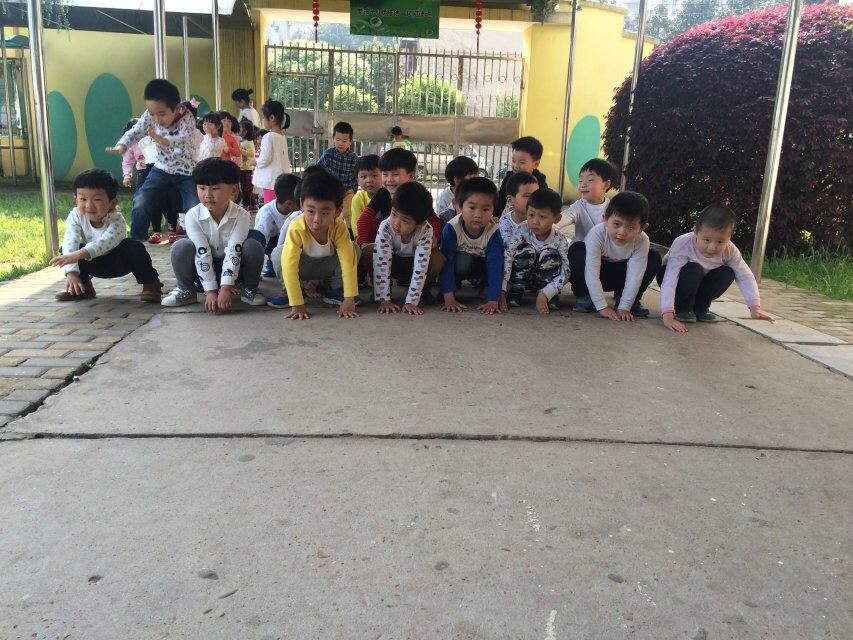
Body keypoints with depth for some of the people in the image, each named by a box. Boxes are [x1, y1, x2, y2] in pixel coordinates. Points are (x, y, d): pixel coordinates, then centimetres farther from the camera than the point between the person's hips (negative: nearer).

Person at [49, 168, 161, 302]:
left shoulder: (116, 220, -30)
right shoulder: (75, 217, -20)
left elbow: (105, 242, -47)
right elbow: (70, 243, -30)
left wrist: (78, 255, -62)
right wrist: (71, 272, -44)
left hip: (119, 261, -3)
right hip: (94, 263, 4)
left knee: (134, 247, -32)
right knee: (67, 250, -20)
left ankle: (150, 284, -13)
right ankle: (83, 287, 0)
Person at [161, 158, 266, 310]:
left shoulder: (241, 216, -21)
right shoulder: (193, 216, -18)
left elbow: (233, 252, -27)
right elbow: (202, 253, -23)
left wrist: (225, 289, -34)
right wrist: (210, 291, -28)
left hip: (233, 267, -1)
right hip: (204, 269, 1)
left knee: (254, 246, -27)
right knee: (181, 247, -26)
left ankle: (249, 289, -4)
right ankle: (186, 290, -1)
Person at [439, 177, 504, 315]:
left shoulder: (493, 232, -27)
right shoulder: (451, 228, -31)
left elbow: (495, 266, -30)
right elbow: (446, 262, -32)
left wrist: (493, 301, -38)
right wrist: (449, 299, -38)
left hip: (481, 265, 3)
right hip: (460, 264, -2)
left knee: (498, 262, -28)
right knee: (463, 260, -36)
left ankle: (481, 284, 1)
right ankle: (455, 285, -9)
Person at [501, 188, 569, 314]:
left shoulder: (559, 240, -19)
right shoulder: (522, 230, -20)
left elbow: (564, 272, -25)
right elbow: (507, 257, -27)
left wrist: (544, 295, -38)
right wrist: (501, 290, -36)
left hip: (544, 280, 0)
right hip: (521, 277, 0)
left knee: (551, 256, -28)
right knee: (525, 250, -28)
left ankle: (550, 296, -14)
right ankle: (515, 291, -17)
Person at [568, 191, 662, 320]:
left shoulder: (642, 241, -26)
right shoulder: (596, 235, -33)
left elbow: (634, 276, -25)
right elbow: (592, 274, -33)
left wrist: (624, 307, -29)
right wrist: (602, 307, -35)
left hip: (620, 276, 3)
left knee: (654, 258, -19)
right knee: (576, 250, -30)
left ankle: (629, 299, -3)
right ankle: (584, 296, -12)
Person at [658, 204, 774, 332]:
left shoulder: (729, 250, -22)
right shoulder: (682, 245, -36)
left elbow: (745, 276, -15)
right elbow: (669, 280, -43)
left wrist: (755, 308, -27)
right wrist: (667, 315, -52)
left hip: (697, 283, 5)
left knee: (728, 274, -20)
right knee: (694, 270, -33)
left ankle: (699, 307, -3)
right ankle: (682, 308, -13)